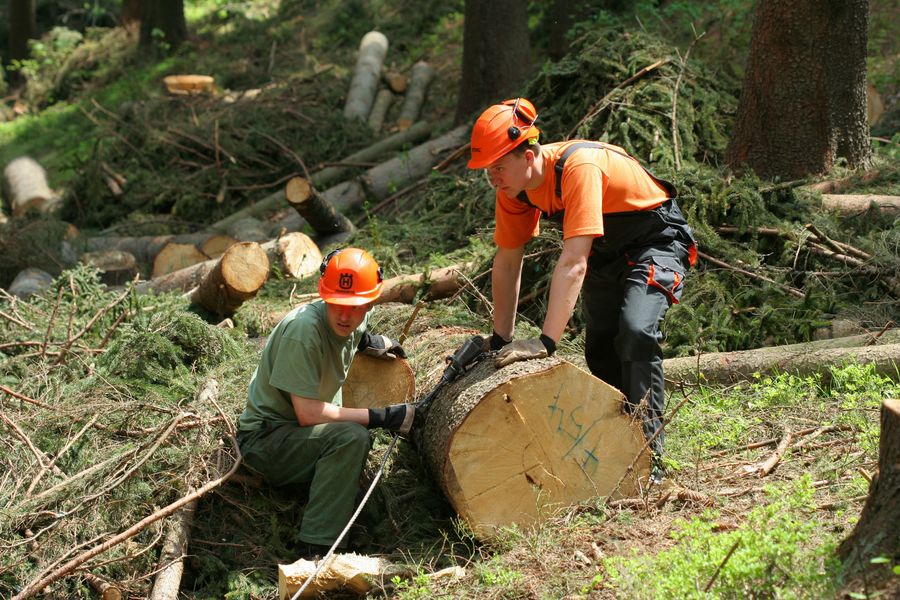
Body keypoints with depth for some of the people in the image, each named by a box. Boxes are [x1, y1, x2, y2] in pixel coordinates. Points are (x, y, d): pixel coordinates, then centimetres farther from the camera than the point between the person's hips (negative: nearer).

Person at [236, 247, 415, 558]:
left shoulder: (357, 321, -1)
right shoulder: (304, 328, -28)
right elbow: (307, 414, -28)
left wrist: (366, 341, 9)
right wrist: (382, 417, -26)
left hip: (298, 433, 10)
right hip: (263, 438, -10)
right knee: (350, 437, -29)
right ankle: (316, 550, -32)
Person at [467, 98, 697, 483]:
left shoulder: (578, 167, -37)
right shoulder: (512, 185, -13)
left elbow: (573, 263, -42)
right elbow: (507, 263, -2)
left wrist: (546, 342, -44)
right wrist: (501, 340, -2)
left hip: (657, 241, -8)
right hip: (605, 252, 8)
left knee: (635, 332, -28)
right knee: (600, 351, 7)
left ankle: (648, 454, -24)